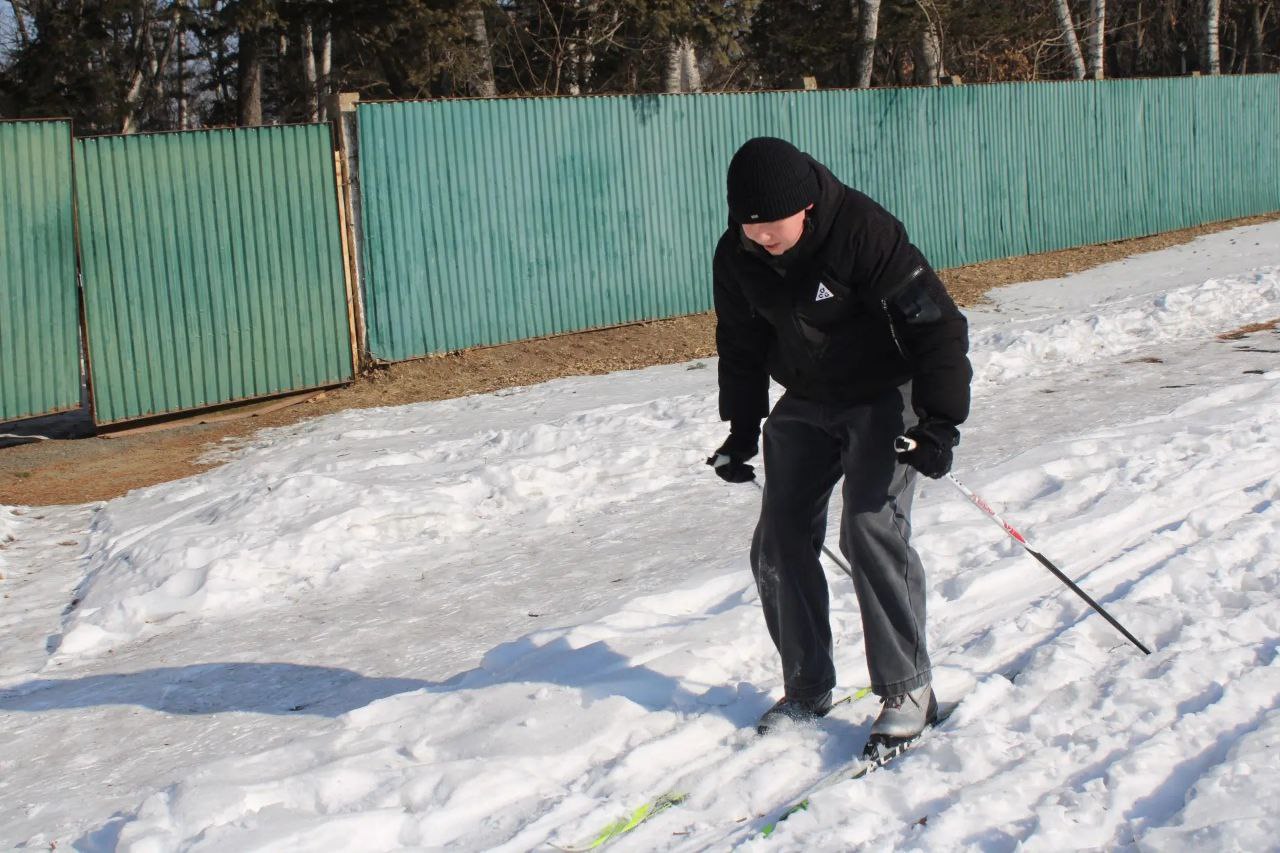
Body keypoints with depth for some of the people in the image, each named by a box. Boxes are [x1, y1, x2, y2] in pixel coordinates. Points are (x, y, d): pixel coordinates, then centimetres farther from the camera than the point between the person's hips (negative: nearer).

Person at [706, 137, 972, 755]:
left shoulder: (864, 231, -26)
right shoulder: (737, 256, -9)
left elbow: (938, 324, -22)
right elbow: (741, 345, 9)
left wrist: (940, 422, -28)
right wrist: (742, 428, 7)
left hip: (884, 397, -6)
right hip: (804, 405, 6)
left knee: (871, 527, -20)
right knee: (779, 540, 0)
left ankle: (907, 689, -7)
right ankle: (808, 688, 15)